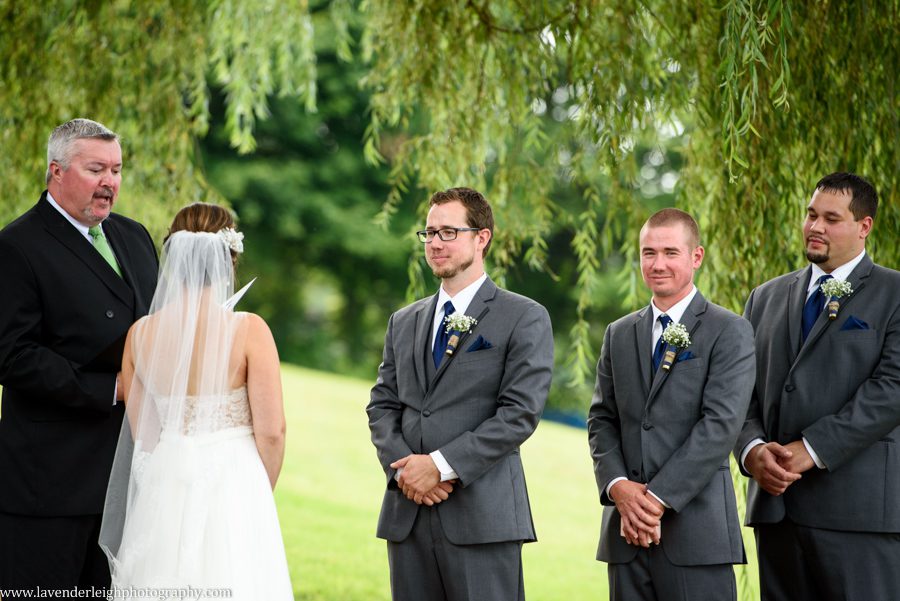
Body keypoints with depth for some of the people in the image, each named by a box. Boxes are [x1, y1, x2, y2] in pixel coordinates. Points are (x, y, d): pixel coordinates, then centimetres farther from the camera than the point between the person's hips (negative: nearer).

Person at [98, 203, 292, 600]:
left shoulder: (140, 334, 0)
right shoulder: (248, 330, -11)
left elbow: (142, 433, 6)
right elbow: (271, 430, -9)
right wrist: (260, 493, 7)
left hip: (163, 492, 4)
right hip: (234, 488, -4)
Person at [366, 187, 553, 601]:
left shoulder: (524, 318, 0)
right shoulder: (403, 322, 19)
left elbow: (520, 413, -9)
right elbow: (382, 406, 14)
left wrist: (442, 465, -14)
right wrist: (402, 467, -5)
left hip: (481, 516, -5)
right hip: (407, 515, 5)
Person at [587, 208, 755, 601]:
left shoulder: (729, 332, -1)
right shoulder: (619, 334, 16)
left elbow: (721, 423, -10)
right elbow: (601, 420, 12)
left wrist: (659, 497, -14)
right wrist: (618, 487, -6)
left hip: (696, 528, -4)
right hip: (626, 528, 5)